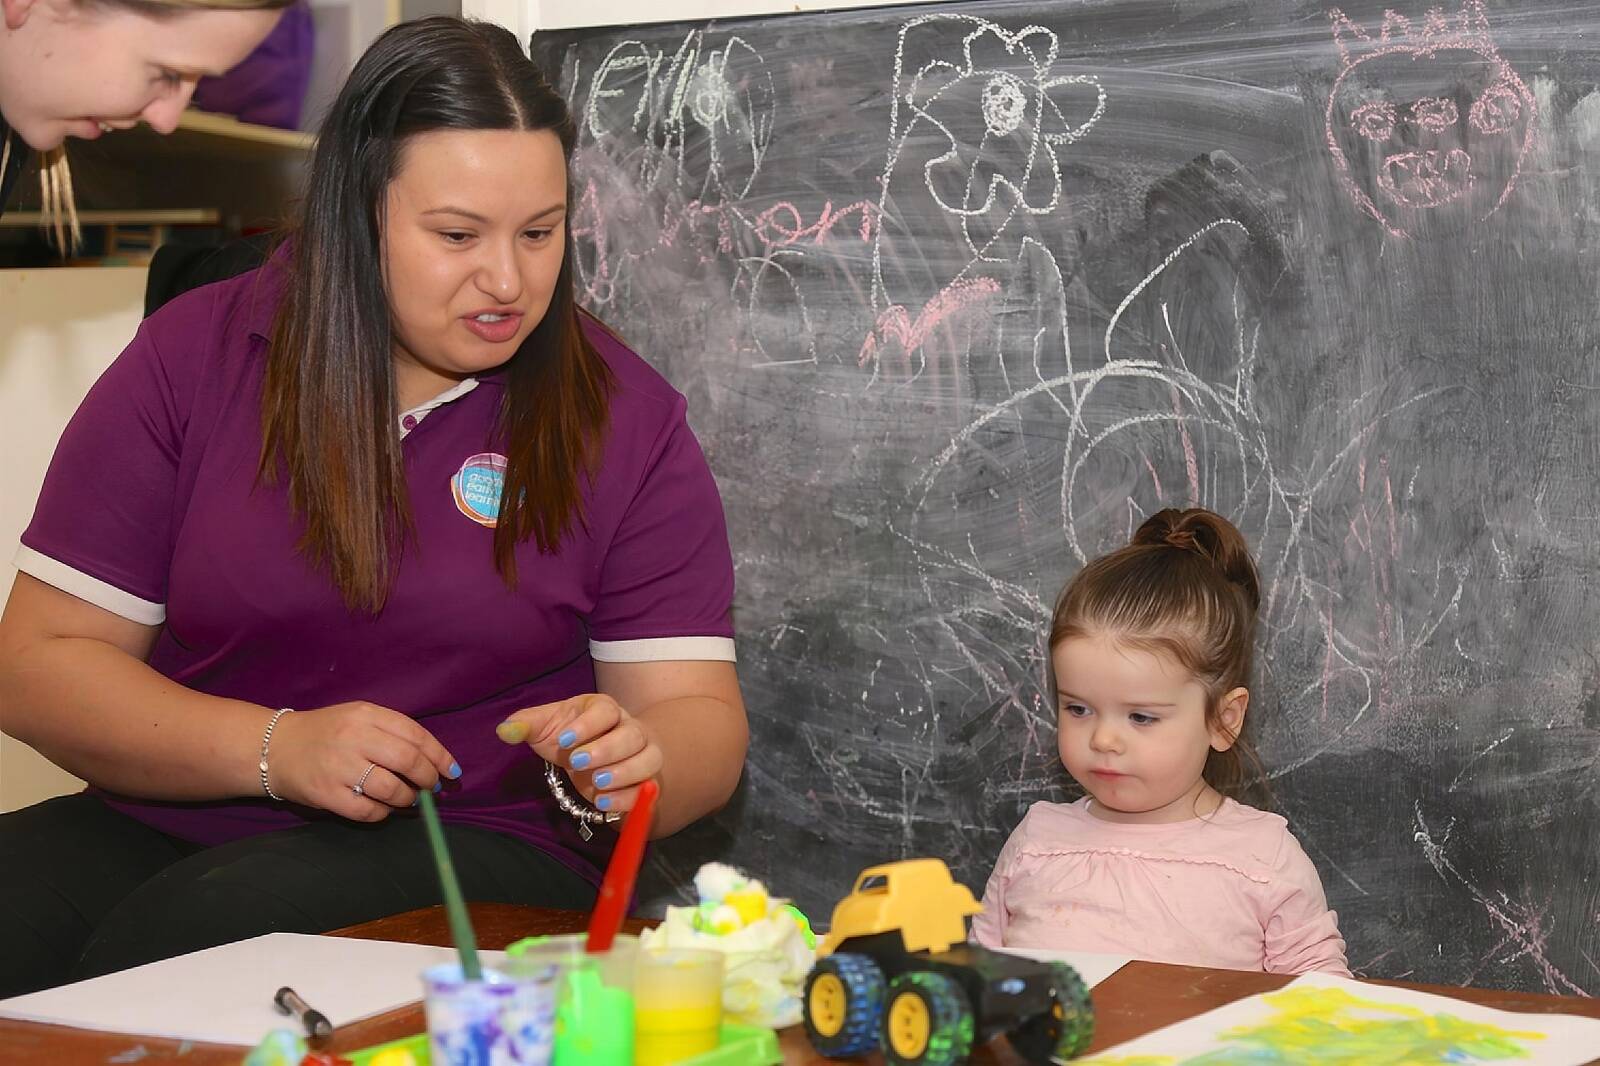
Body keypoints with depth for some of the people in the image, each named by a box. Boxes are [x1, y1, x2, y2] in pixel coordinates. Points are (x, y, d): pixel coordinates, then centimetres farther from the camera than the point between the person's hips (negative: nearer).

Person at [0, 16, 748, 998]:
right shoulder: (192, 359, 4)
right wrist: (276, 750, -14)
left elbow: (702, 721, 1)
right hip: (168, 828, 2)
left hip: (473, 851, -1)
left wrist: (621, 769, -23)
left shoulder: (626, 417, 3)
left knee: (186, 935, -32)